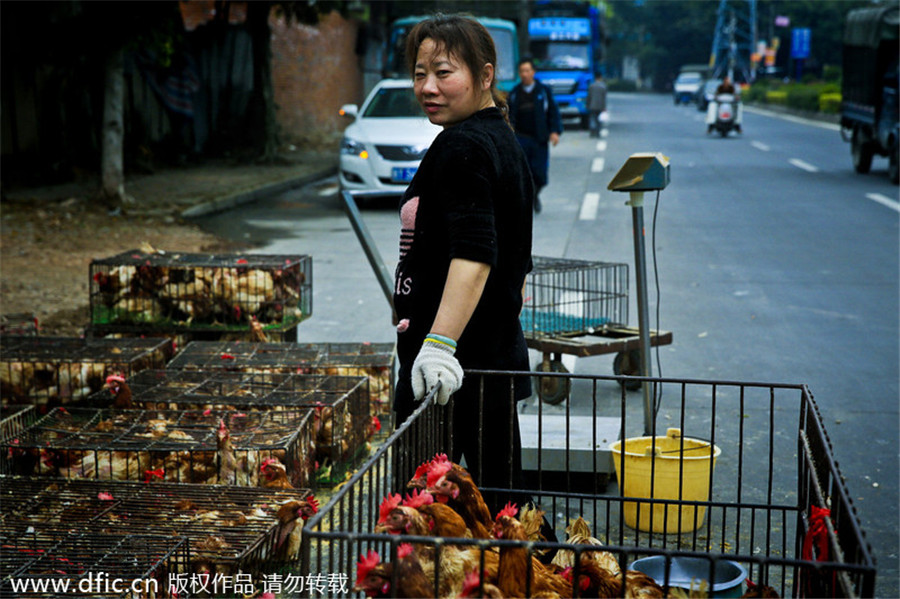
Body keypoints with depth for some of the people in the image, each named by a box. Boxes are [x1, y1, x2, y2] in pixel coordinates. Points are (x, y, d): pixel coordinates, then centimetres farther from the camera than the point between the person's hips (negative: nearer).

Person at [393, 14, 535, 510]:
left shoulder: (462, 147, -14)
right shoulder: (502, 139, 18)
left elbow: (474, 254, -28)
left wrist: (439, 344, -36)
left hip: (460, 366, -10)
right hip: (498, 351, 10)